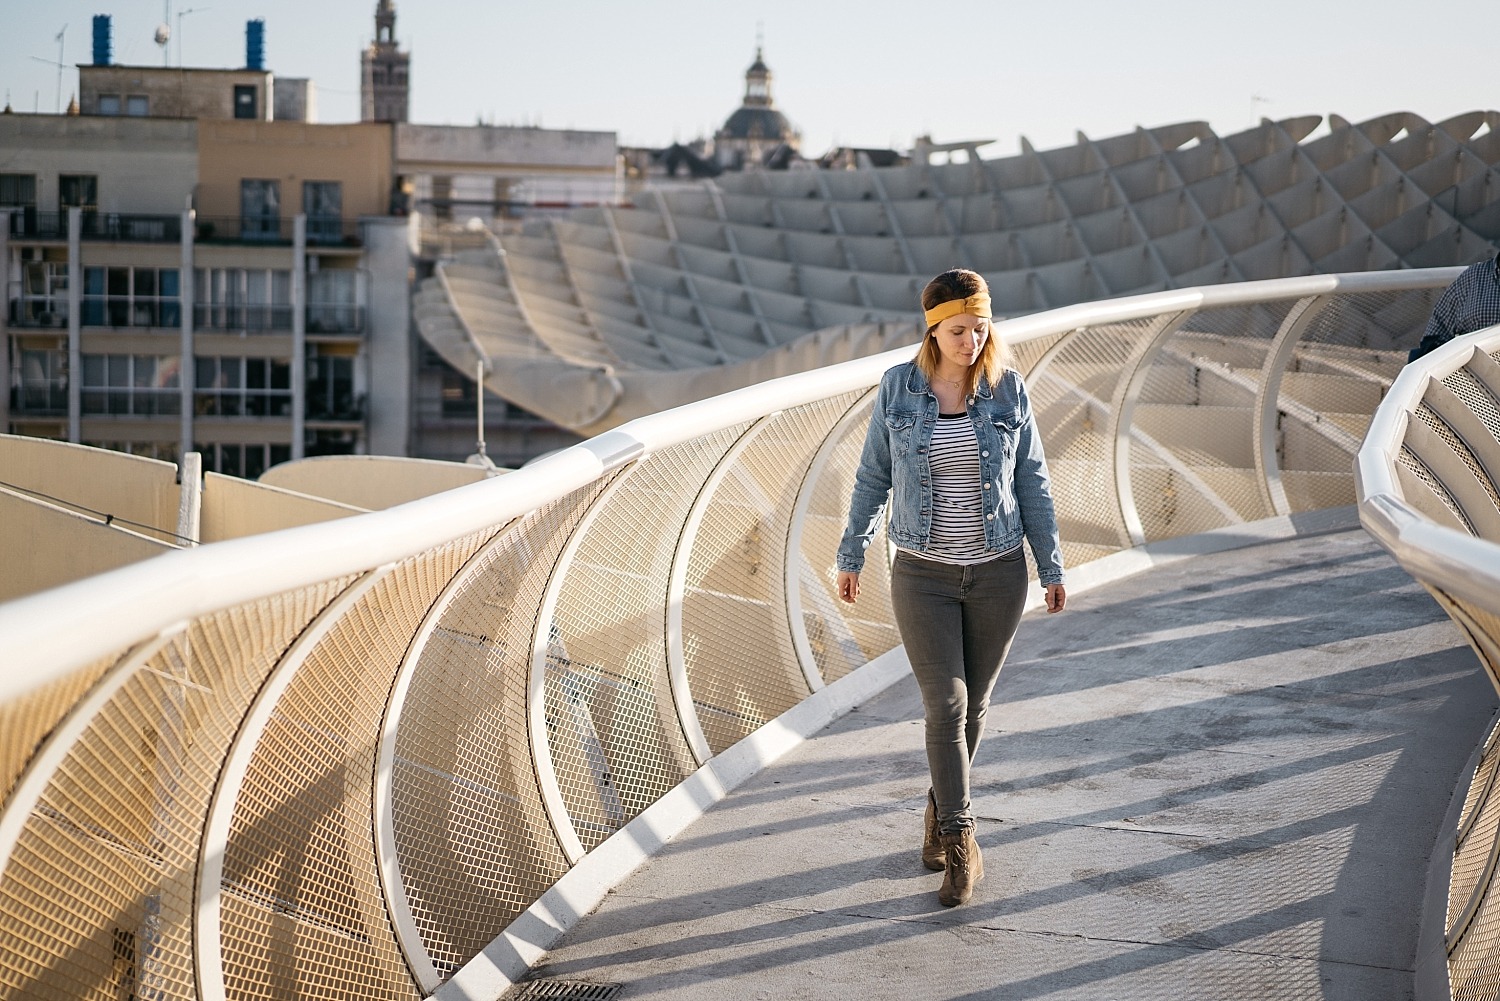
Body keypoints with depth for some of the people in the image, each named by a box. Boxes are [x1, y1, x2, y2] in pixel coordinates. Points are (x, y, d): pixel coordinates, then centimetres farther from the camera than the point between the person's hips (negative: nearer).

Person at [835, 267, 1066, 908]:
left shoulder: (1007, 390, -4)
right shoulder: (898, 388, -5)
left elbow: (1031, 482, 2)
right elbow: (873, 477, 4)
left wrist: (1051, 567, 2)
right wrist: (851, 556, 9)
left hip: (998, 572, 1)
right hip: (924, 575, -1)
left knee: (972, 703, 11)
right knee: (945, 705, -6)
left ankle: (942, 813, 32)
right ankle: (961, 841, 3)